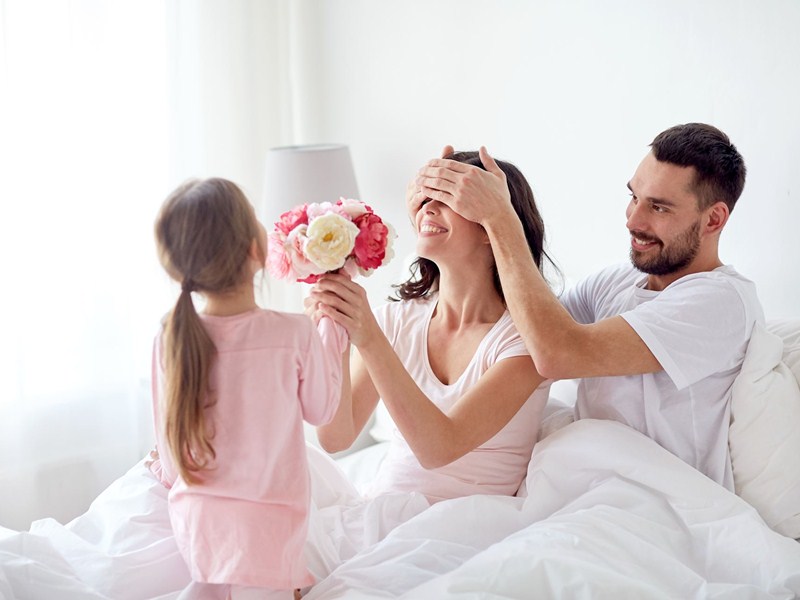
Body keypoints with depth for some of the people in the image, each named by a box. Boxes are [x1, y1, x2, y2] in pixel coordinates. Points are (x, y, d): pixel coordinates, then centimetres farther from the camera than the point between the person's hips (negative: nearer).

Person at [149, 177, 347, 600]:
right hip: (262, 522, -4)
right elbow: (321, 409, 3)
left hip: (194, 516, 4)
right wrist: (333, 327, 12)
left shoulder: (170, 339, -7)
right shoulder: (295, 335, -16)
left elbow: (167, 438, 5)